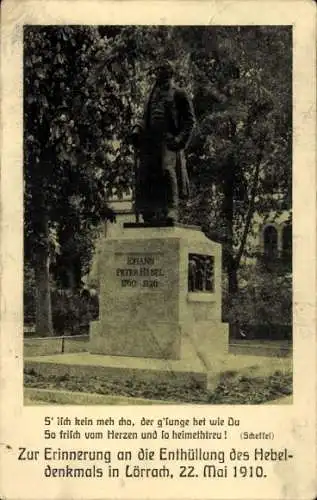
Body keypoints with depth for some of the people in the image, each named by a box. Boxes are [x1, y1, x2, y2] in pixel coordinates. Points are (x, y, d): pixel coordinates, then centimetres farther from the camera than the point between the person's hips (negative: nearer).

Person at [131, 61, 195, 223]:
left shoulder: (179, 94, 9)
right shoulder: (152, 95, 26)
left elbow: (189, 119, 2)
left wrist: (180, 138, -12)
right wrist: (137, 130, 7)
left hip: (169, 139, -6)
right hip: (151, 140, 6)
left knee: (168, 171, -19)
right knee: (146, 174, -3)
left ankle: (172, 211, -21)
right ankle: (150, 214, 3)